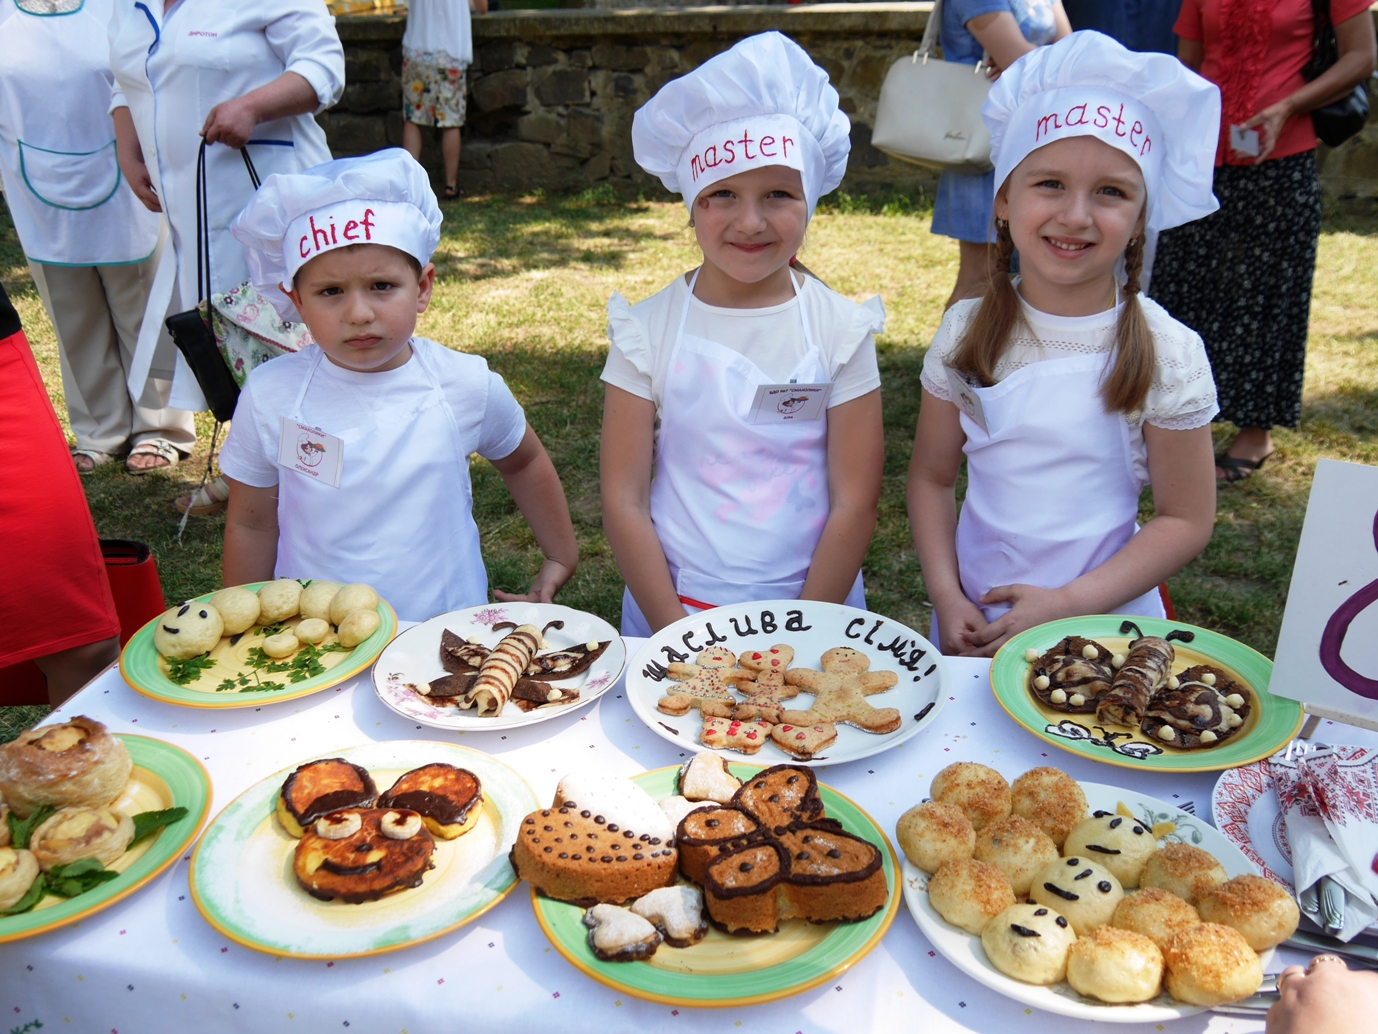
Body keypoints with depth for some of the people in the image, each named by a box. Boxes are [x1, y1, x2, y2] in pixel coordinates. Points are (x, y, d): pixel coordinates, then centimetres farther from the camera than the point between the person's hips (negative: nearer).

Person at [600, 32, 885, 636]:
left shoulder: (842, 329, -5)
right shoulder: (646, 331, -5)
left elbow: (854, 502, -7)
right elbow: (624, 501, -6)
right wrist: (679, 633, -13)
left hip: (814, 610, 0)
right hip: (671, 610, 0)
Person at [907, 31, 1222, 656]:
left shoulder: (1168, 353, -11)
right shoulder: (967, 332, -6)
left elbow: (1186, 520, -8)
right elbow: (931, 477, 1)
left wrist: (1068, 606, -17)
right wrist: (946, 596, -10)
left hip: (1105, 622, -1)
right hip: (974, 618, 2)